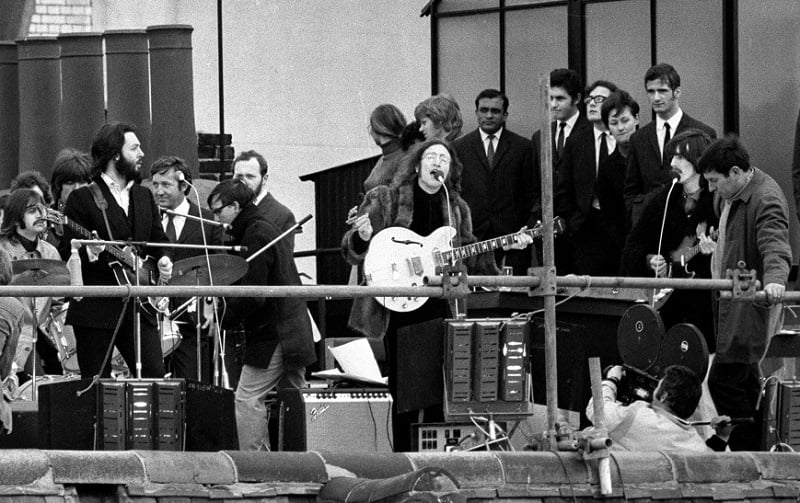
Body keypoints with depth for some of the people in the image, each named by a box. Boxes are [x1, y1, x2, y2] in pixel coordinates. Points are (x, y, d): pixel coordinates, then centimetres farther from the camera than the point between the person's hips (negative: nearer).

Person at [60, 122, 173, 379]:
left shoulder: (144, 196, 17)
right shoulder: (82, 198, -2)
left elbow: (159, 239, 23)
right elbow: (66, 252, -6)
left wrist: (163, 261, 2)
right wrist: (89, 252, -26)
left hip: (139, 305, 5)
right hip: (97, 309, -5)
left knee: (155, 376, -5)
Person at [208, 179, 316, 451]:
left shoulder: (255, 234, -13)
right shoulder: (268, 229, 18)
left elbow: (252, 294, -20)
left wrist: (225, 321, -11)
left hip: (271, 334, -10)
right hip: (295, 334, 10)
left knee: (248, 400, -9)